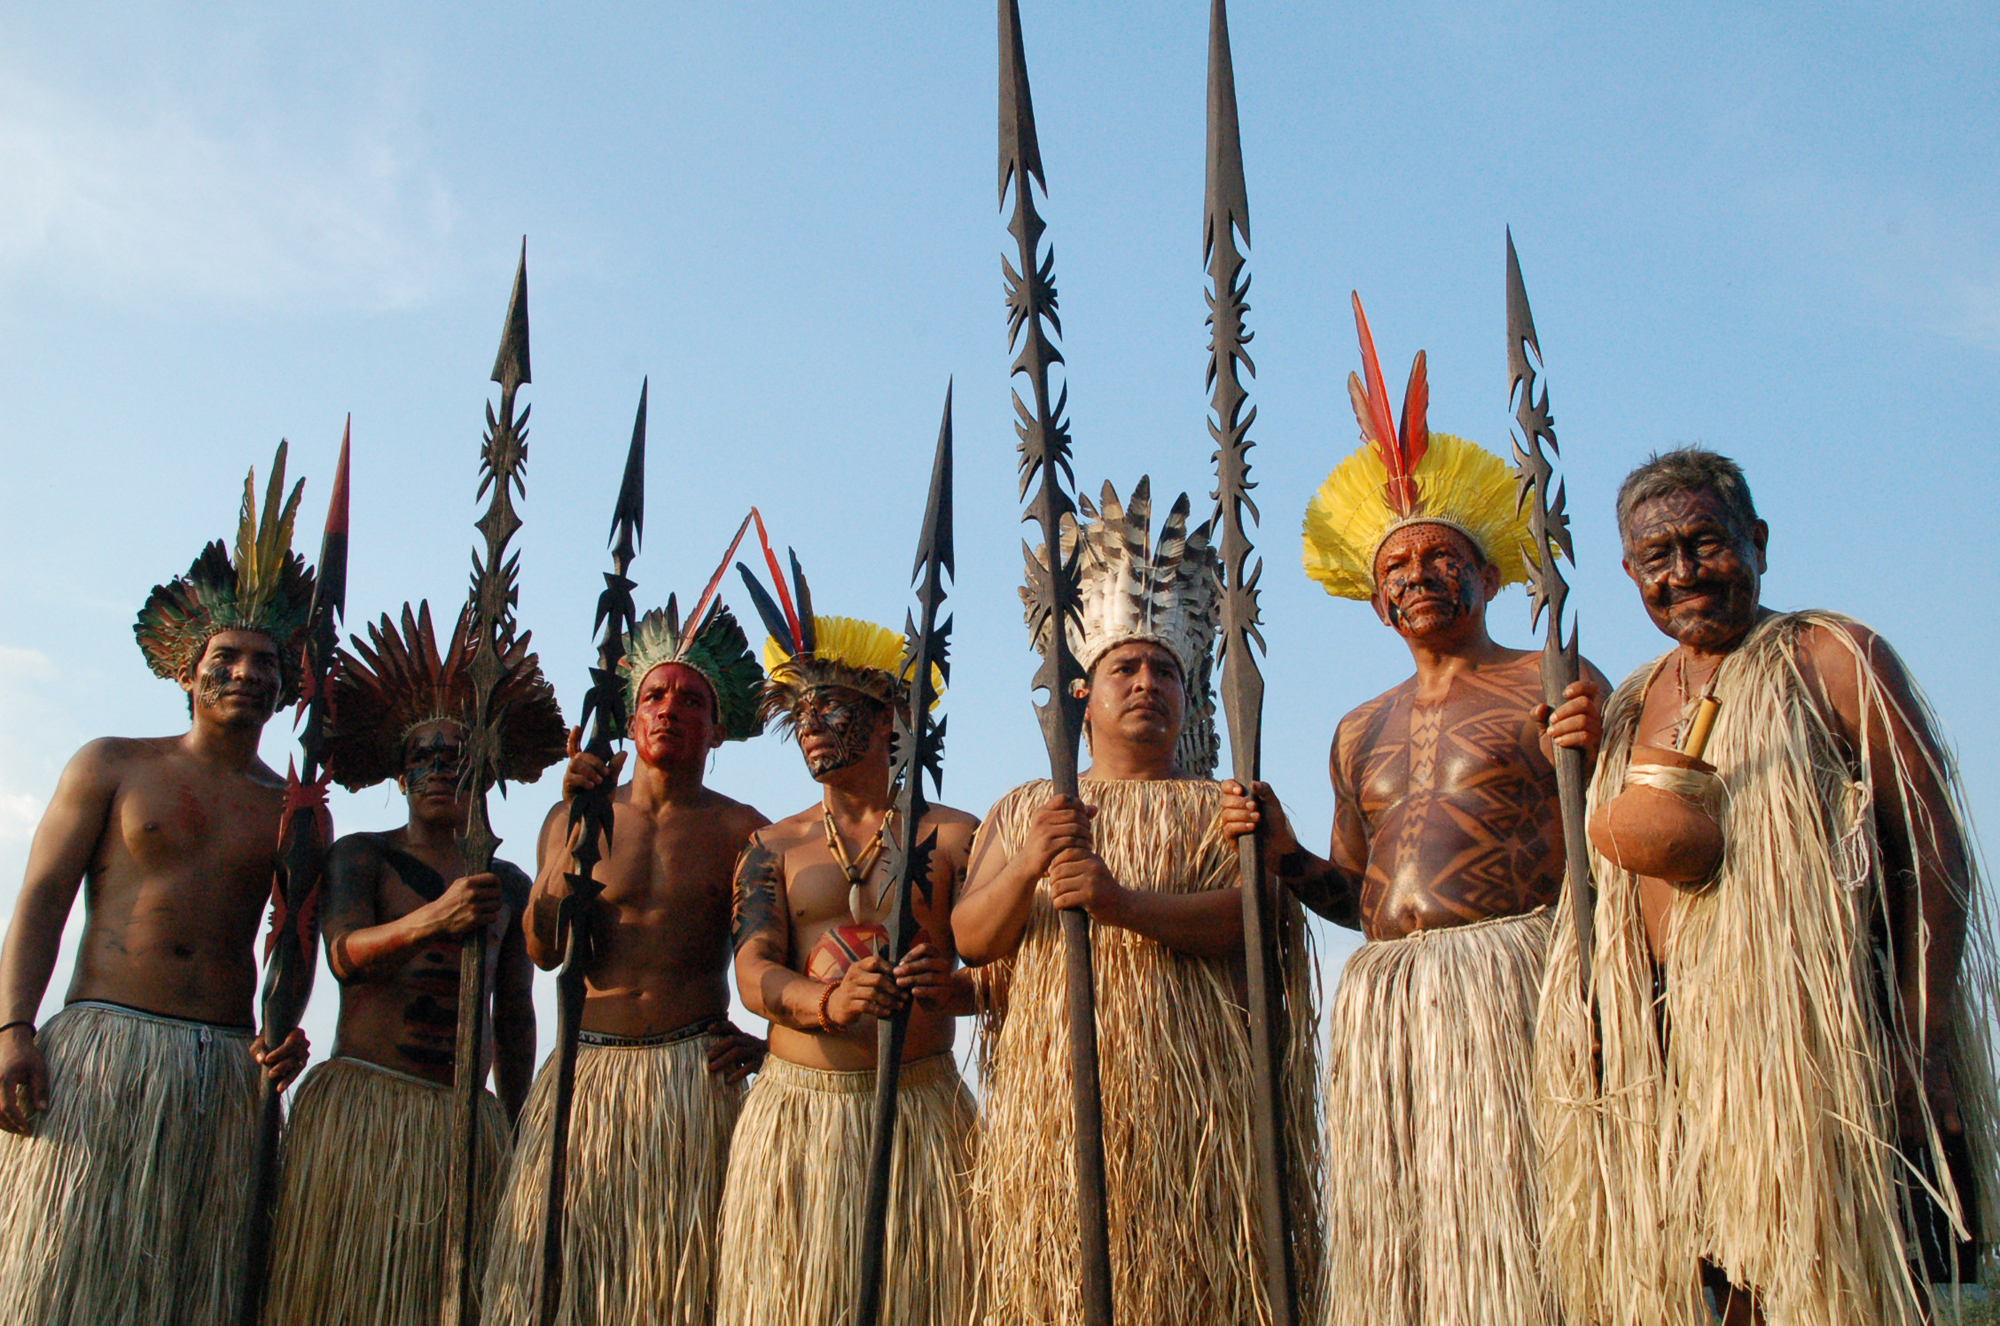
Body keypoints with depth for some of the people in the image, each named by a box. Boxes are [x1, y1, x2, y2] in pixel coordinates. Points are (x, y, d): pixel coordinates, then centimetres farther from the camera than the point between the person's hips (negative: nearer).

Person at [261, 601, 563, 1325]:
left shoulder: (509, 884, 15)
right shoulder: (360, 856, 6)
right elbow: (346, 955, -13)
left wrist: (516, 1123, 15)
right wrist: (434, 919, -31)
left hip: (468, 1116, 3)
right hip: (361, 1099, -3)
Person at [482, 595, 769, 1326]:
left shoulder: (740, 831, 6)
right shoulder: (574, 816, 10)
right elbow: (544, 949, -3)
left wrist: (766, 1039, -7)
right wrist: (578, 822, -9)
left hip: (694, 1076, -2)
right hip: (583, 1073, 2)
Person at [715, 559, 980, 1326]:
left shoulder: (953, 836, 6)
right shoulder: (773, 849, 10)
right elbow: (752, 974, -4)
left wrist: (952, 989, -25)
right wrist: (830, 1002, -24)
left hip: (922, 1109, -1)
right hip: (798, 1108, 1)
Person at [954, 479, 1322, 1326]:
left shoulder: (1220, 807, 14)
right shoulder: (1023, 810, 19)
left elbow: (1246, 917, -5)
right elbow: (970, 937, 8)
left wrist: (1123, 904, -21)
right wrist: (1026, 867, -13)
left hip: (1188, 1092, -1)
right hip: (1053, 1086, 2)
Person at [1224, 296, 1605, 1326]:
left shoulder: (1554, 691, 4)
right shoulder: (1360, 731, 21)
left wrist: (1590, 758, -19)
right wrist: (1288, 857, 5)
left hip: (1516, 980, -5)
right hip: (1383, 1000, 5)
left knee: (1511, 1230, -9)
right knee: (1399, 1232, 4)